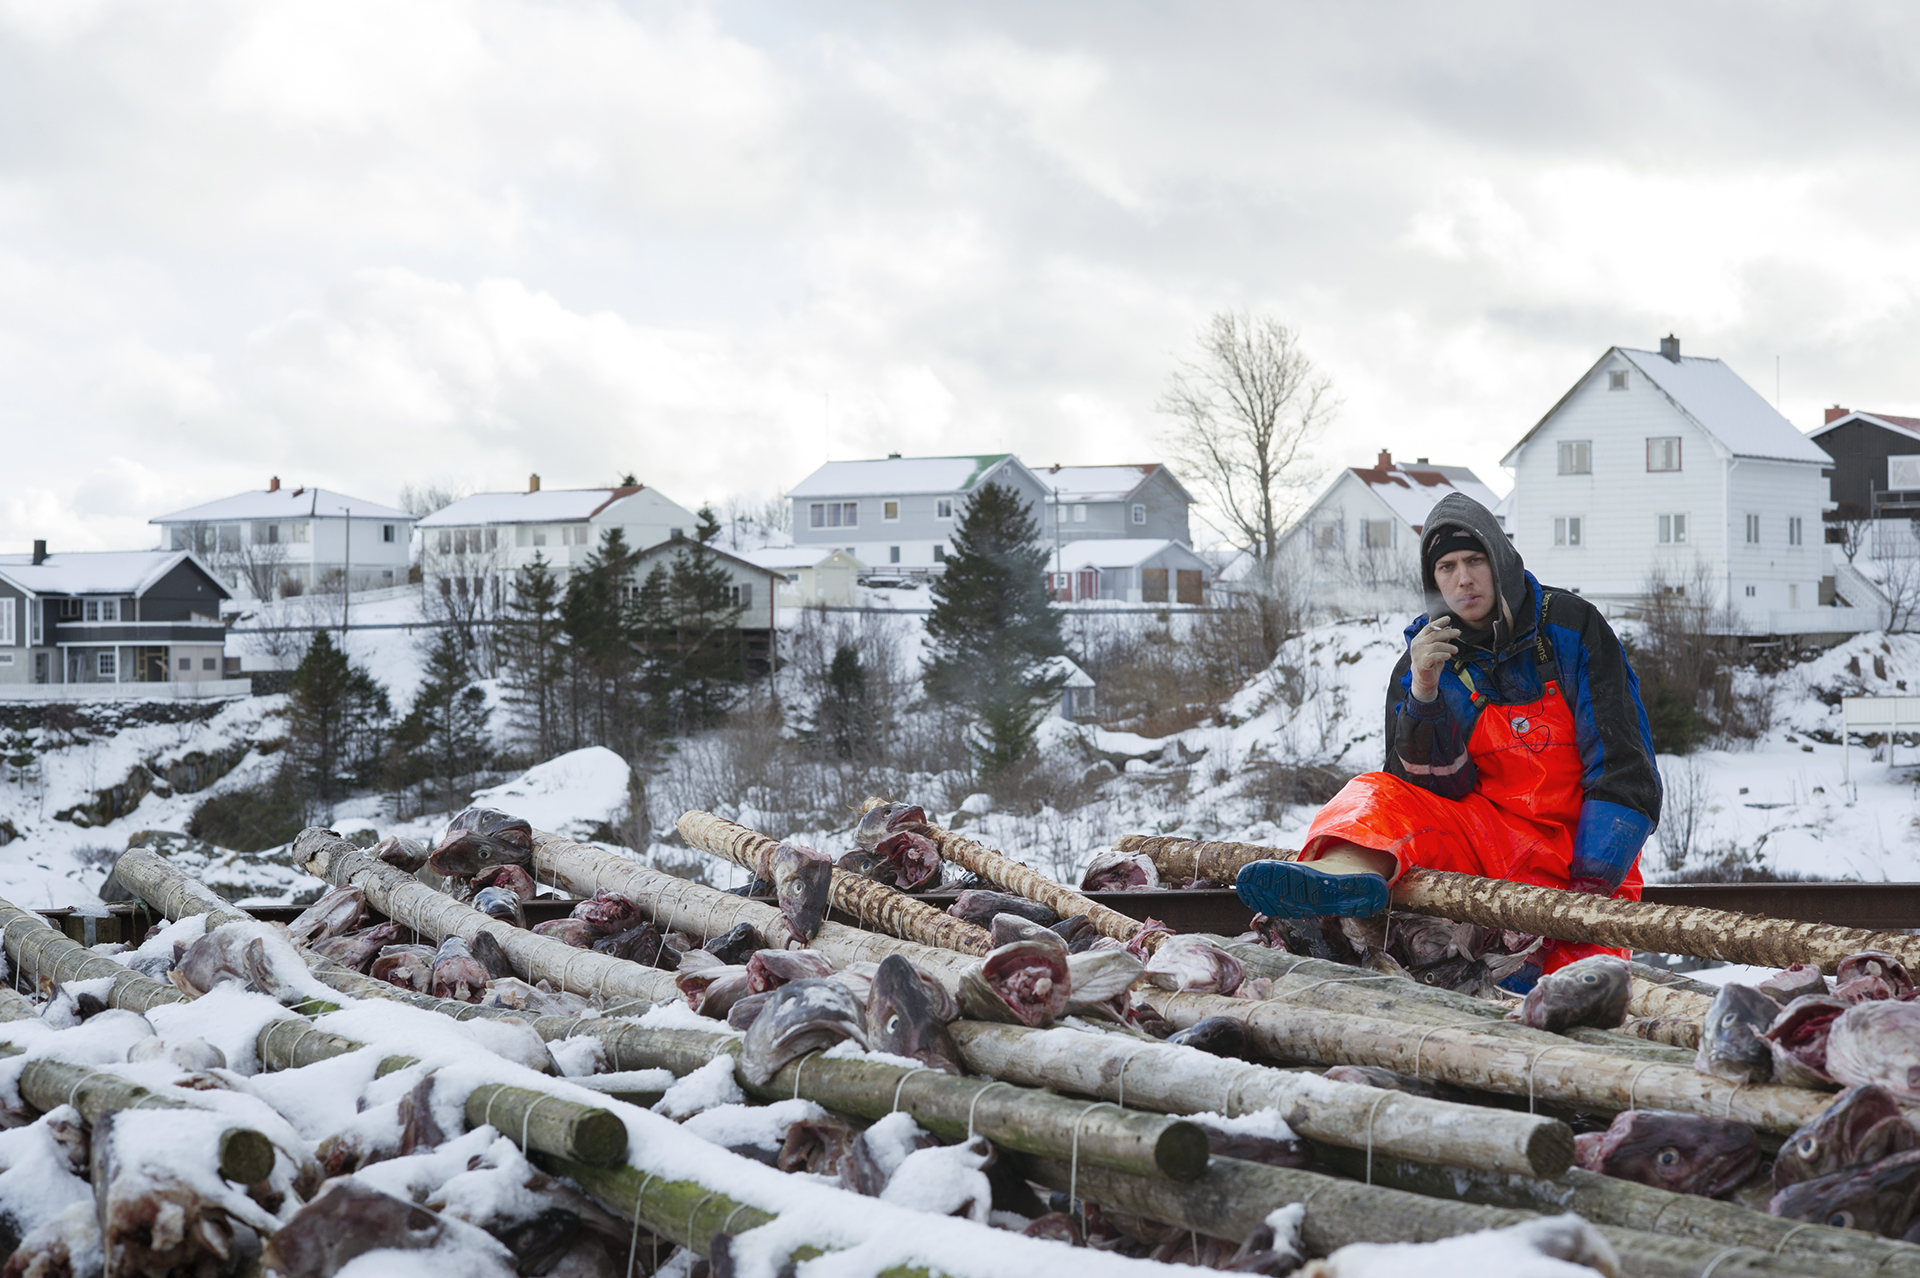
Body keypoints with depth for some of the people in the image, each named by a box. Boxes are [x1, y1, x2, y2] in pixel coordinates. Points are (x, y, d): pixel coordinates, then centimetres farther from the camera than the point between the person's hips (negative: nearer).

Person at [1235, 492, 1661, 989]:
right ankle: (1347, 871, -58)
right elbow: (1434, 785, -6)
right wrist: (1423, 690, -23)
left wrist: (1594, 879, -18)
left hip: (1579, 850, -1)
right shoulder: (1425, 660, 4)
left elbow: (1621, 763, -6)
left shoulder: (1571, 626, -2)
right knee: (1376, 795, -29)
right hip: (1488, 833, 1)